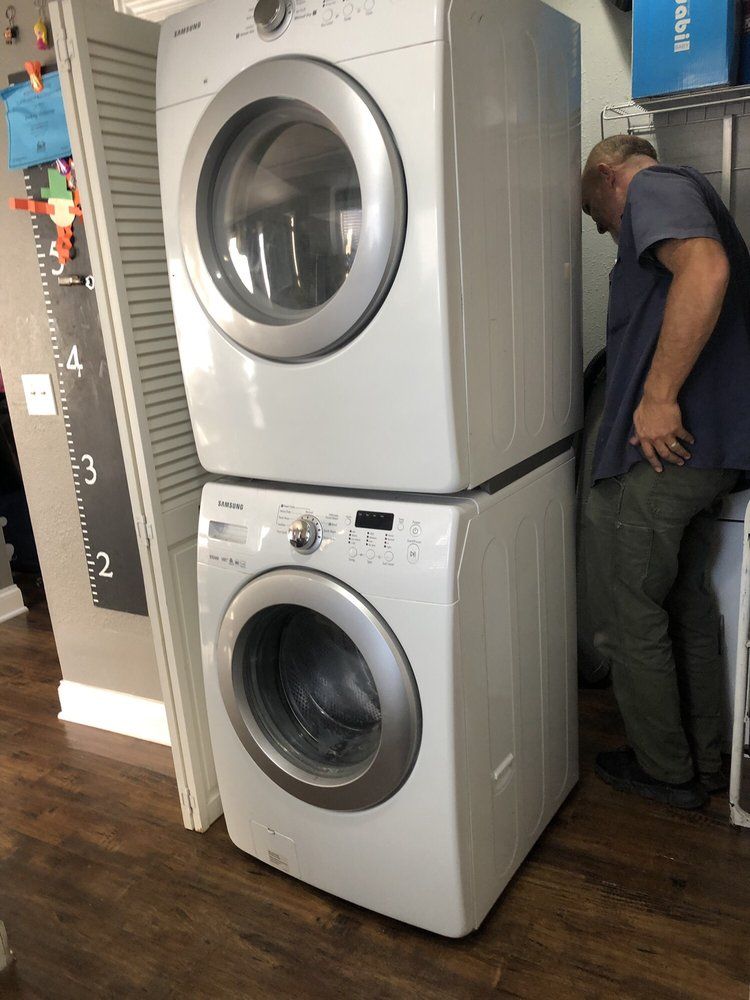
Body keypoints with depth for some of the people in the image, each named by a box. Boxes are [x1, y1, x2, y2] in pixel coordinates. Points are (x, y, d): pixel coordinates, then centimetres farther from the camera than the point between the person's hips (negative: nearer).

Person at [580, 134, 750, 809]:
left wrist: (659, 396, -24)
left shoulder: (654, 187, -4)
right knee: (688, 607, 19)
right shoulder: (692, 197, 26)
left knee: (632, 620, 4)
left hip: (658, 450, -10)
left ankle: (664, 771, 20)